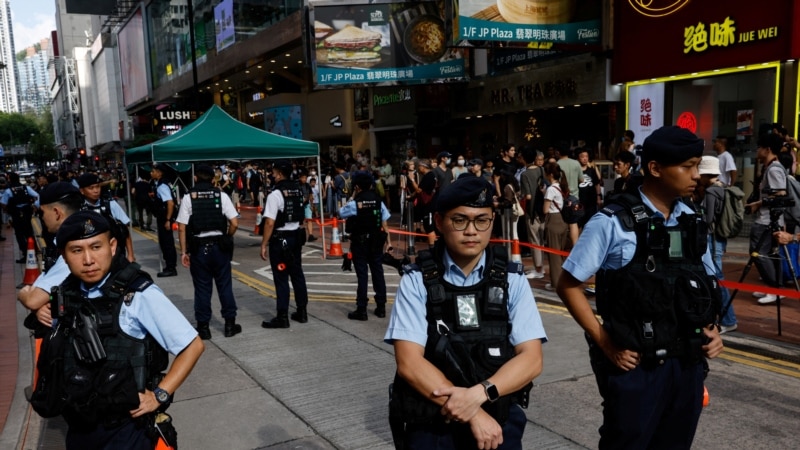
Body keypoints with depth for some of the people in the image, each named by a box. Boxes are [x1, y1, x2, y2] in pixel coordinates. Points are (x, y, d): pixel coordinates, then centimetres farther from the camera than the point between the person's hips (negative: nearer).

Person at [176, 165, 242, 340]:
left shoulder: (188, 198, -3)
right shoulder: (221, 196, -1)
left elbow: (182, 228, -6)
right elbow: (234, 223, -5)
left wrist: (184, 251, 1)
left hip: (198, 248, -1)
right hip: (219, 246, 1)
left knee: (202, 288, 7)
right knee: (225, 286, 10)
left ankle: (203, 327, 14)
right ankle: (230, 324, 16)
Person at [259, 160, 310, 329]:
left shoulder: (275, 195, -16)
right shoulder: (298, 191, 7)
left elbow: (270, 223, -19)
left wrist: (264, 245, -15)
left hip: (280, 239, -7)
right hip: (296, 236, 7)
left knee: (281, 279, -2)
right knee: (297, 274, 14)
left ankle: (282, 317, 3)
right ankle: (302, 312, 21)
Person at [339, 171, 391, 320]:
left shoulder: (354, 203, -12)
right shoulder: (378, 201, 0)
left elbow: (341, 213, 5)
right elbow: (384, 223, -1)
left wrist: (352, 197, 6)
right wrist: (387, 239, 6)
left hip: (359, 242, -4)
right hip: (376, 241, 4)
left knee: (362, 274, -1)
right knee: (378, 272, 10)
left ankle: (361, 310, 2)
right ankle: (381, 307, 17)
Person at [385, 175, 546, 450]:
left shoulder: (512, 280, 1)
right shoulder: (416, 281, -4)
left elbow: (531, 359, -4)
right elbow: (409, 363, -11)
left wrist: (479, 394, -18)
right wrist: (473, 415, -16)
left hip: (499, 416, 1)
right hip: (429, 421, -1)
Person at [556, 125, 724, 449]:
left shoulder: (691, 222, 5)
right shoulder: (613, 222, -12)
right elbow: (568, 285, -9)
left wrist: (711, 328, 1)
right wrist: (605, 344, -12)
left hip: (688, 366, 5)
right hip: (635, 367, -5)